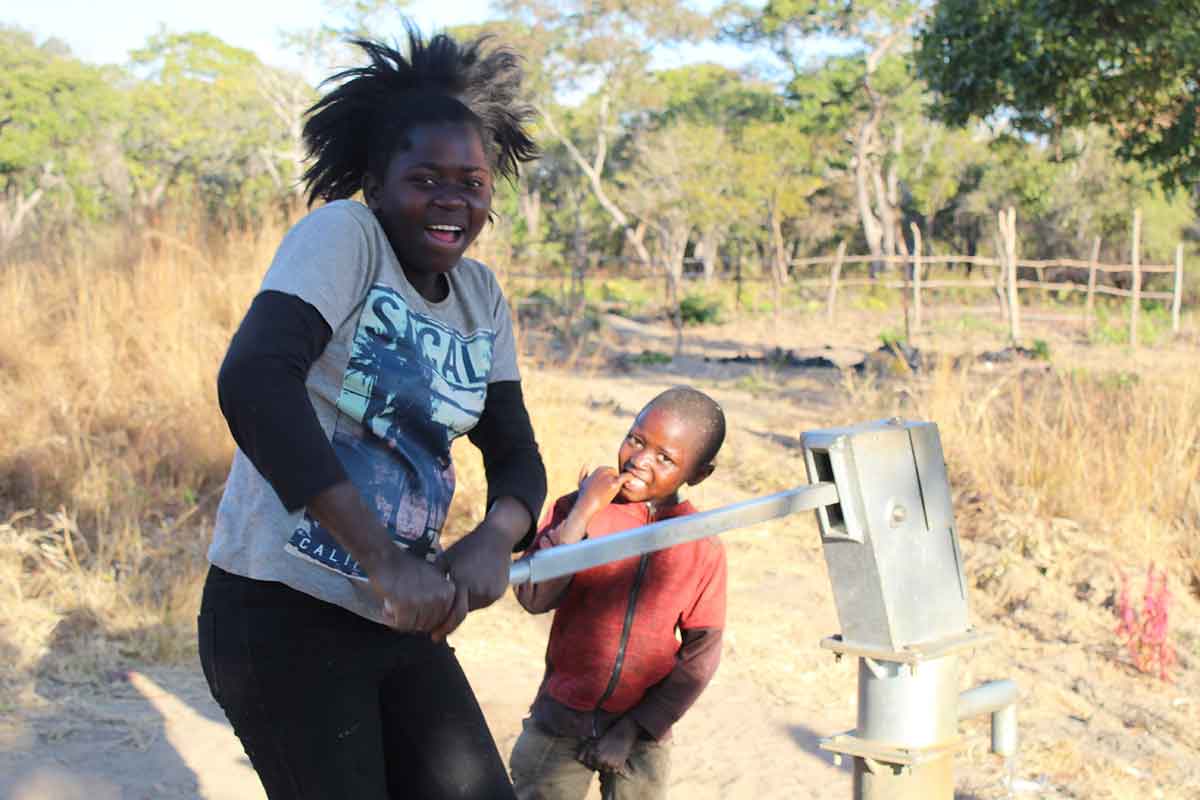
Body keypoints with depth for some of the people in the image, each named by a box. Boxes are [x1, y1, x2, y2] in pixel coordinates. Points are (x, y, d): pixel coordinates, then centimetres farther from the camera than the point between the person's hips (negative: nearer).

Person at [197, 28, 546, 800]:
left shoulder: (482, 296, 8)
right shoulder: (342, 233, -13)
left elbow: (515, 454, 8)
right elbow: (253, 382, -29)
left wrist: (495, 538, -16)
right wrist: (382, 557, -32)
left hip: (402, 617, 7)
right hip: (285, 614, -7)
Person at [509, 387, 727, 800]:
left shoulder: (703, 548, -5)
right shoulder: (578, 509, -8)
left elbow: (701, 653, -2)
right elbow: (535, 597, -20)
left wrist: (635, 728, -6)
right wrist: (583, 512, -22)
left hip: (641, 735, 1)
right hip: (559, 723, 0)